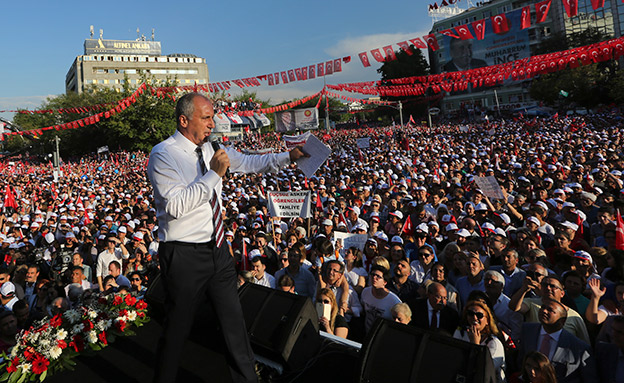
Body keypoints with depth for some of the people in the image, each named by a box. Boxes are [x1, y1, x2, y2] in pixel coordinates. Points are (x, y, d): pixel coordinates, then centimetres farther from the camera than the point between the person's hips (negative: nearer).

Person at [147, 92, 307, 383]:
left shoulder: (209, 150, 7)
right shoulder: (163, 155, -14)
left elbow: (248, 163, 15)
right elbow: (175, 206, -25)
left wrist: (288, 157, 6)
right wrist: (213, 174, -24)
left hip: (217, 249, 7)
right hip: (185, 255, -6)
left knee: (234, 319, 15)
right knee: (177, 328, 10)